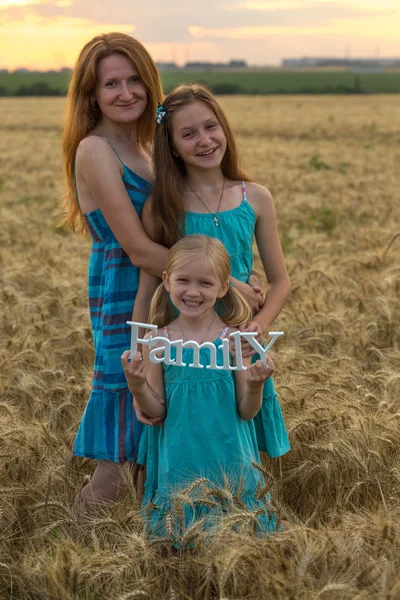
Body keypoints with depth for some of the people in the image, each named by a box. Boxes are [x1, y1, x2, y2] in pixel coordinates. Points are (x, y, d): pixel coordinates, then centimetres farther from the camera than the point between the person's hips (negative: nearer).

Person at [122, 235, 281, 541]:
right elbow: (157, 411, 0)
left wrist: (255, 386, -21)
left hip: (229, 460, 0)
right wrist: (137, 387, -17)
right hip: (179, 464, 1)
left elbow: (246, 412, -2)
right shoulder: (158, 341, -4)